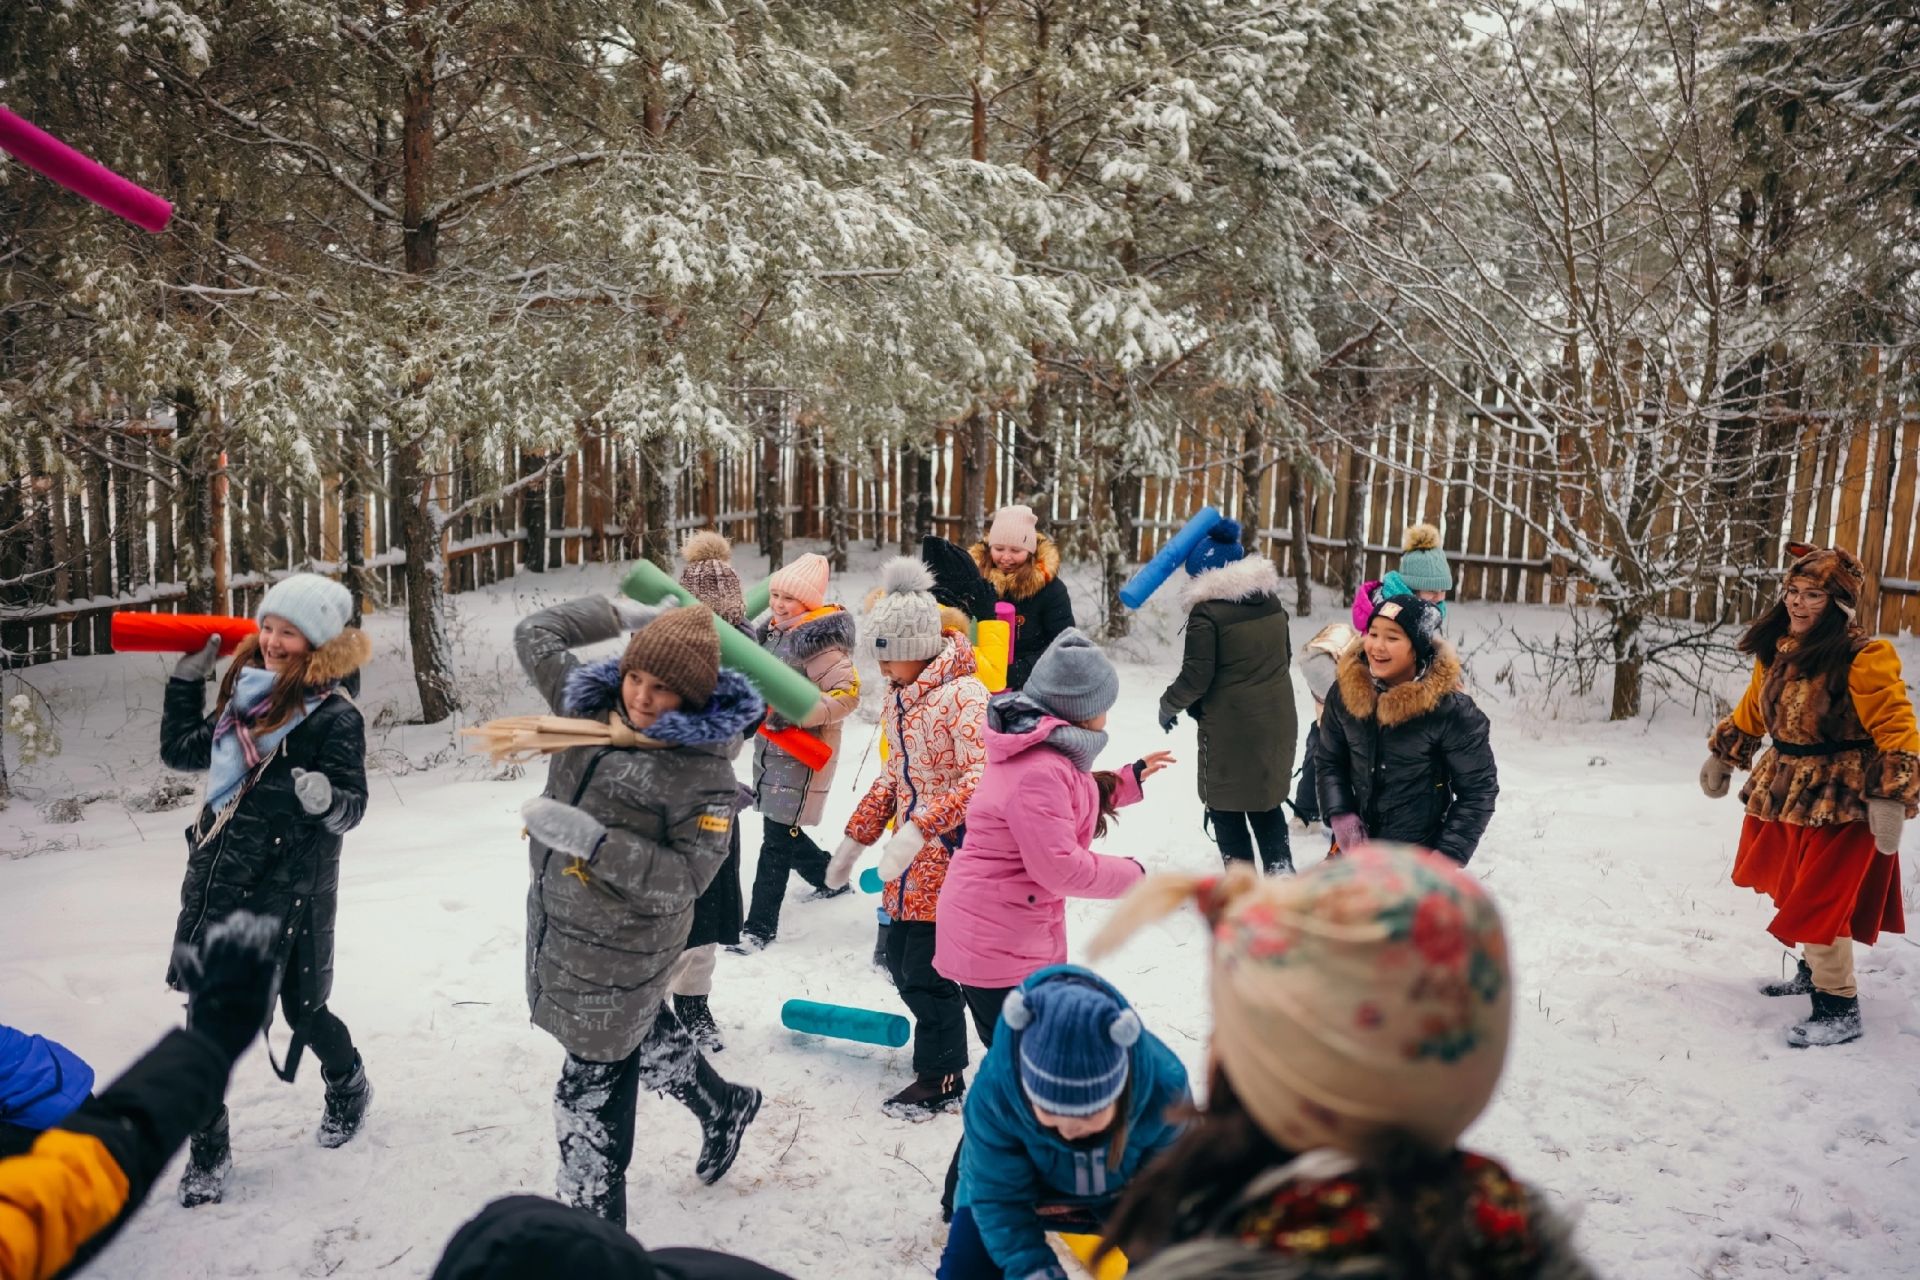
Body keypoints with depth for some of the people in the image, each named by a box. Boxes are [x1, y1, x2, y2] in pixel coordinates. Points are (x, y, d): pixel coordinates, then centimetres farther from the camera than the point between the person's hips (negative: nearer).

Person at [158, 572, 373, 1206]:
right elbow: (181, 752, 19)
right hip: (219, 877, 5)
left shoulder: (336, 717, -12)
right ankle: (208, 1149, 21)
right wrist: (187, 678, 12)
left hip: (288, 890, -5)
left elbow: (351, 807, -14)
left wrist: (327, 800, -36)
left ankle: (348, 1084, 42)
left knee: (302, 1008, 11)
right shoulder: (247, 691, 7)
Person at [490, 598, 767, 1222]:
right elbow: (534, 634, 8)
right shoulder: (592, 701, -6)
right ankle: (722, 1106, 55)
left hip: (620, 953, -8)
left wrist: (590, 837, -33)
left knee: (592, 1097, 2)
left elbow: (686, 878, -27)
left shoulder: (703, 769, -24)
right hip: (558, 924, 8)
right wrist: (622, 614, 3)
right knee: (643, 1033, 29)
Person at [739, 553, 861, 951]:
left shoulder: (820, 641, -17)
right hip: (770, 750, 9)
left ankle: (760, 925, 4)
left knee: (778, 838, -5)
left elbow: (847, 694, -23)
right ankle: (830, 878, 41)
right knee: (780, 828, 18)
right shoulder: (773, 633, 10)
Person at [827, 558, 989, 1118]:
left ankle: (941, 1079, 19)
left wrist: (919, 828, -34)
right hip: (909, 861, 9)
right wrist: (857, 838, 16)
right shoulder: (899, 697, 8)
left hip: (949, 858, -8)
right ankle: (943, 1046, 36)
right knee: (901, 962, 16)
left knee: (927, 971, 0)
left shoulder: (962, 697, -20)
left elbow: (983, 779, -28)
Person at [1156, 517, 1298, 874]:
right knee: (1266, 798, 21)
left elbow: (1196, 675, -16)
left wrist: (1169, 705, 1)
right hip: (1276, 720, 7)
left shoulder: (1207, 612, -16)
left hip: (1230, 727, -7)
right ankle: (1280, 871, 20)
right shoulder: (1271, 600, 6)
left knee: (1225, 805, 8)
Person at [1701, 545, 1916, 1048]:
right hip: (1785, 790, 8)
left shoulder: (1863, 658, -19)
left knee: (1819, 903, -6)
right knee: (1799, 892, 21)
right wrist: (1722, 756, 24)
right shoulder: (1777, 649, 3)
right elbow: (1752, 710, 18)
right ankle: (1814, 969, 42)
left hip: (1840, 799, -7)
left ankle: (1839, 1008, 8)